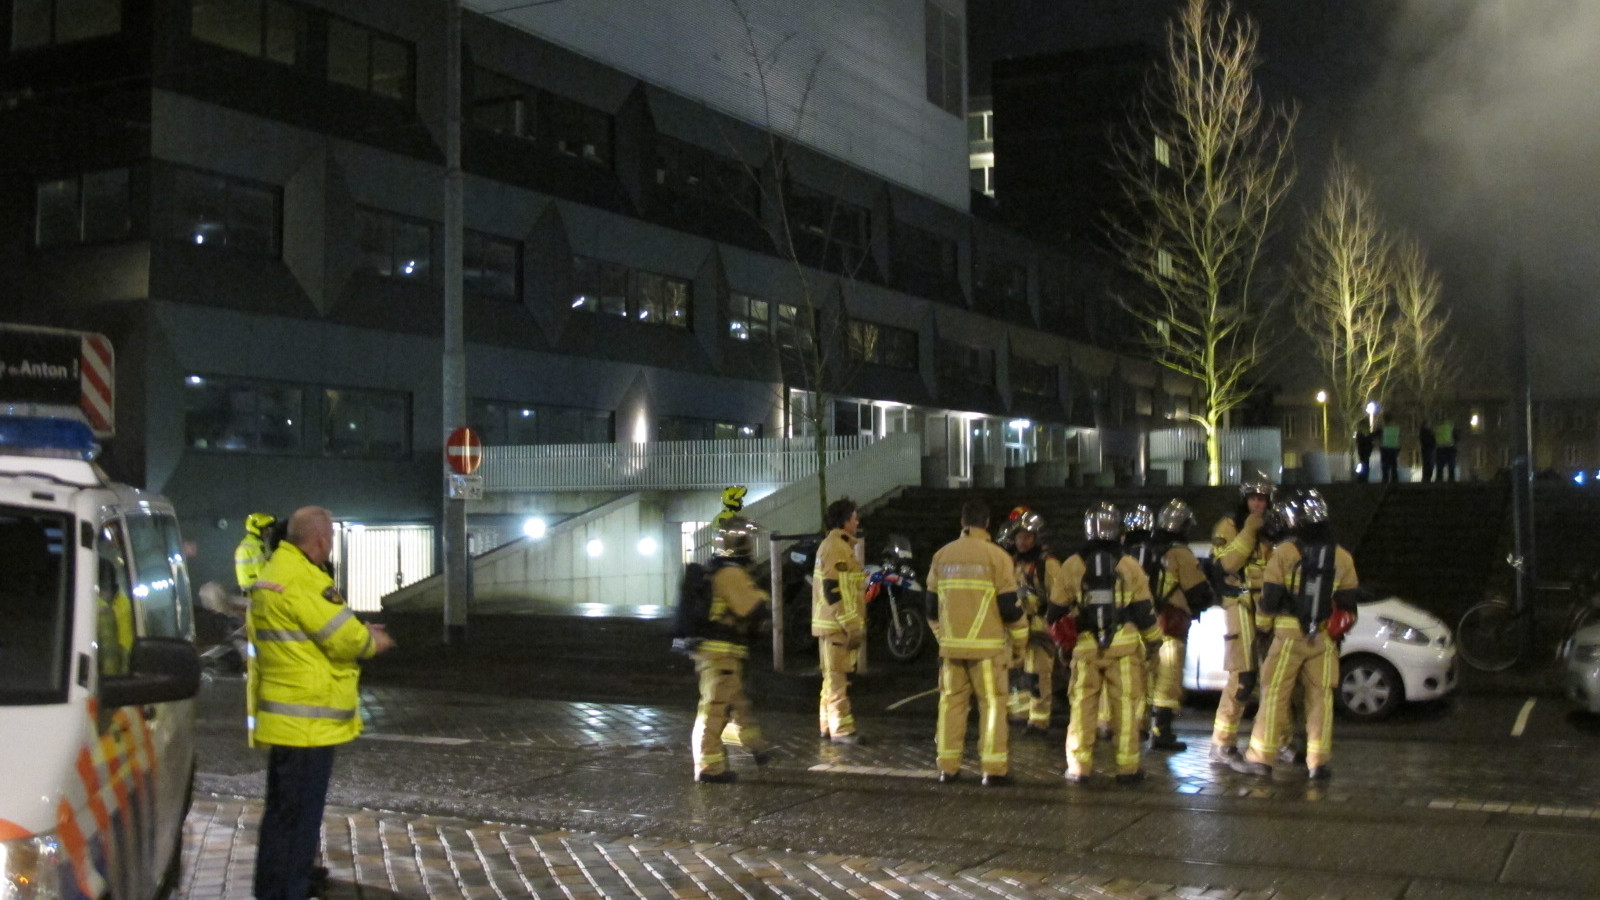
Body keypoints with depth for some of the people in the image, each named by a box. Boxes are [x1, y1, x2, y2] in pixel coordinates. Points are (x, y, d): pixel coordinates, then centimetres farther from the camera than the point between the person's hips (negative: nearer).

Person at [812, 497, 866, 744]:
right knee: (838, 677, -8)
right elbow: (834, 591, -22)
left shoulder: (834, 545, 18)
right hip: (837, 624, -11)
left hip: (833, 624, 11)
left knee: (833, 676, 15)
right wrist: (852, 626, -21)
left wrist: (855, 622, 23)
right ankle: (841, 729, -6)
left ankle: (827, 725, 22)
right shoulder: (837, 548, -16)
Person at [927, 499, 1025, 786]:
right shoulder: (996, 557, -7)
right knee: (992, 704, 1)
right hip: (987, 647, -4)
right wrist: (1019, 643, 6)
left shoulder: (942, 556, 7)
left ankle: (947, 767, 13)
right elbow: (1010, 606, -7)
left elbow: (932, 606, 13)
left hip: (951, 645, 4)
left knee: (951, 702, 11)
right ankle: (993, 769, -1)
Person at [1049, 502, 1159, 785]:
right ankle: (1127, 768, 5)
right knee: (1125, 706, 4)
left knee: (1083, 706, 8)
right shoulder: (1130, 567, 1)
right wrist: (1154, 641, 16)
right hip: (1124, 645, -1)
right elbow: (1144, 611, 3)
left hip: (1086, 647, 1)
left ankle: (1079, 767, 7)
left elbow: (1056, 610, 8)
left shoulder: (1070, 566, 2)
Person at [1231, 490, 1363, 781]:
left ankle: (1261, 757, 3)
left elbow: (1270, 596, -4)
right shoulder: (1342, 557, 5)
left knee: (1274, 695, 2)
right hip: (1324, 638, 3)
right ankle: (1318, 762, 8)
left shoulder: (1285, 553, -7)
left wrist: (1263, 625, 10)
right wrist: (1338, 631, 22)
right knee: (1320, 698, 8)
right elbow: (1348, 602, 10)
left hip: (1289, 636, -3)